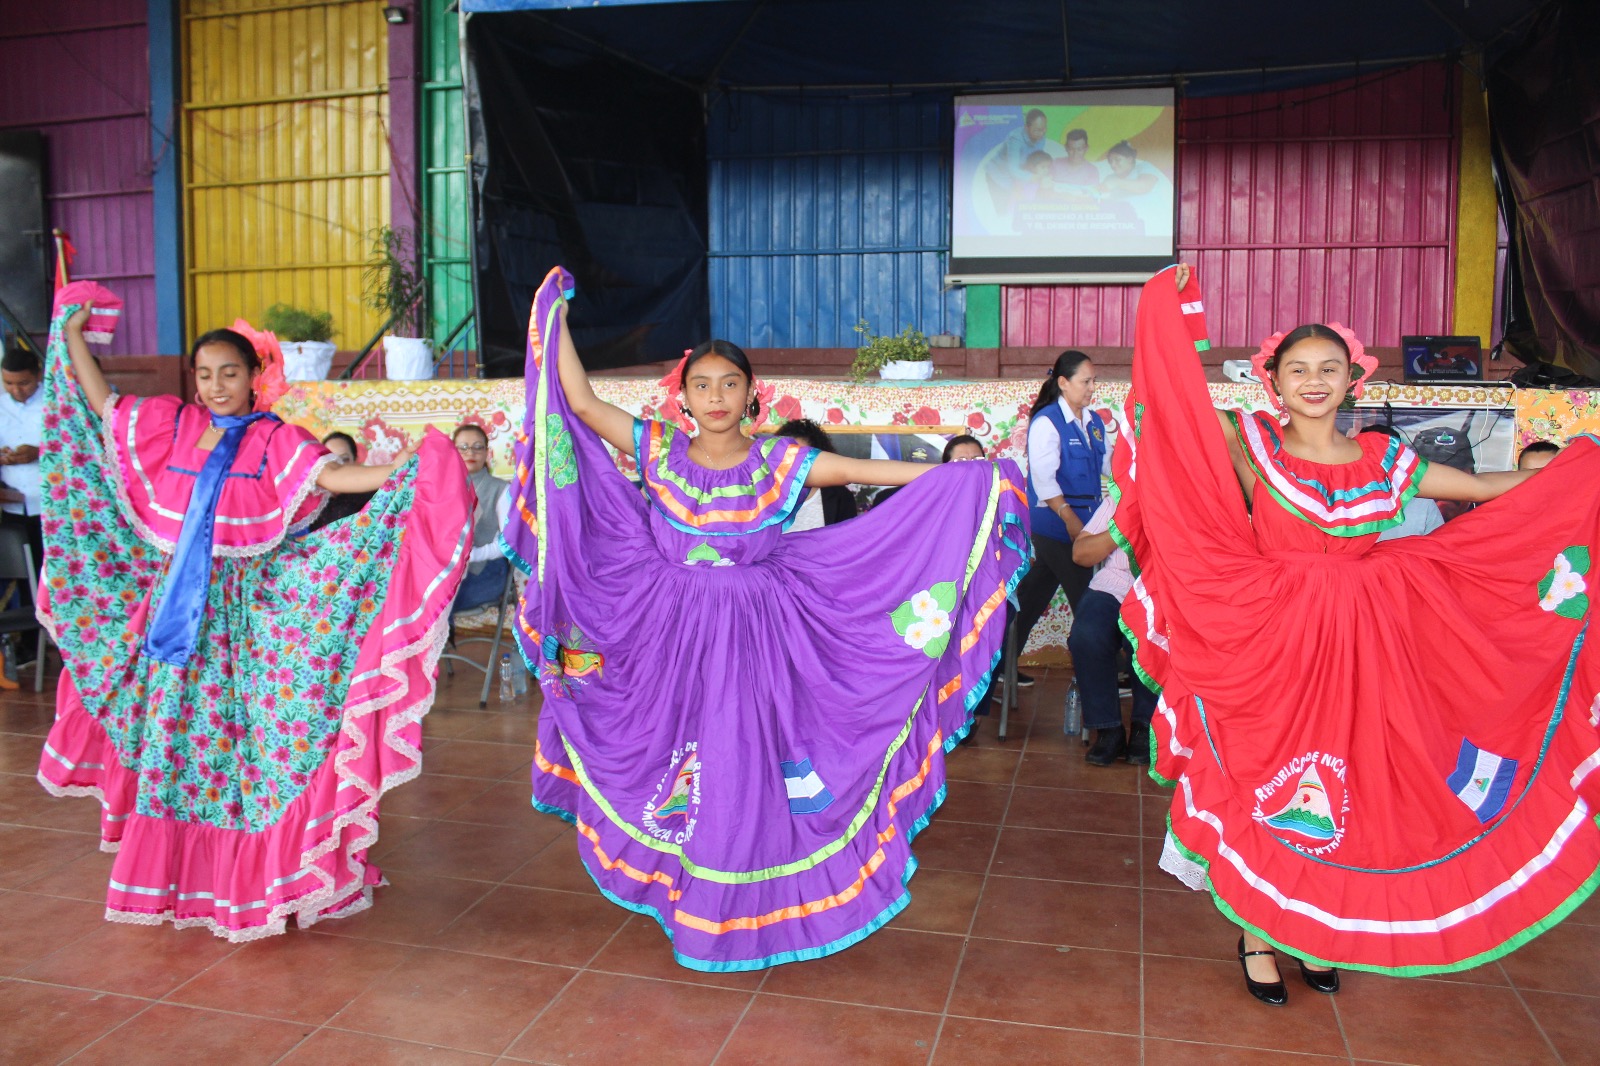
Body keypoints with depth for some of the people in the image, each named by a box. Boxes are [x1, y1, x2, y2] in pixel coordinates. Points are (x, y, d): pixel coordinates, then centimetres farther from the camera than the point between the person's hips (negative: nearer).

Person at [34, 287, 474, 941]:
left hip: (245, 604, -4)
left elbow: (331, 478, -15)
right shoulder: (171, 425, 7)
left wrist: (401, 469, -28)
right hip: (177, 600, 4)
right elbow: (101, 408, 16)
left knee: (250, 729, -1)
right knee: (174, 728, 12)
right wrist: (71, 338, 17)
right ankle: (182, 870, 30)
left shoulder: (274, 440, -3)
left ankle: (251, 875, 12)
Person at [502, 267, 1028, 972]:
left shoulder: (780, 462, -4)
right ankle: (688, 887, 32)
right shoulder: (658, 451, 1)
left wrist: (960, 479, -14)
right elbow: (581, 404, 0)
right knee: (678, 750, 10)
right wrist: (556, 319, 1)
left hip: (757, 634, -1)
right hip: (675, 634, 2)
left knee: (750, 758, 3)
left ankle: (753, 894, 24)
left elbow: (860, 471, -9)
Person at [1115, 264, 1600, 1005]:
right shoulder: (1251, 446, -5)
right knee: (1265, 785, 6)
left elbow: (1493, 490, 12)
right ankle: (1257, 933, 26)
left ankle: (1312, 932, 33)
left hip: (1361, 650, 4)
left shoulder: (1383, 460, 6)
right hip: (1271, 646, -3)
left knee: (1341, 791, 12)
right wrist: (1173, 303, -15)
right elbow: (1180, 390, -13)